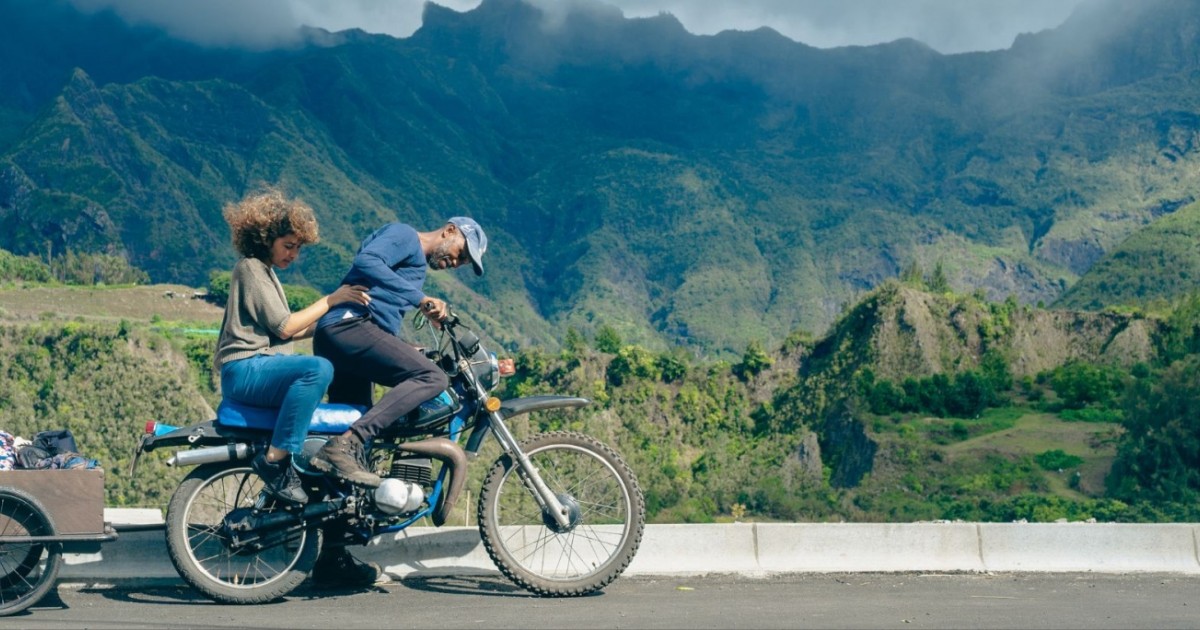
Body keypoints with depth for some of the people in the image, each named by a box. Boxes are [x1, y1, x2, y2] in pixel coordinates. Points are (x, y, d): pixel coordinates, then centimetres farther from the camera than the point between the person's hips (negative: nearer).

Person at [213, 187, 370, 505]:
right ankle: (275, 459, -30)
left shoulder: (265, 271, 24)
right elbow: (284, 327, -14)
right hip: (245, 369, -10)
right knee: (318, 368, -35)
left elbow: (285, 332, 19)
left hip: (262, 367, 11)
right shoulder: (250, 267, -7)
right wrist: (331, 300, -11)